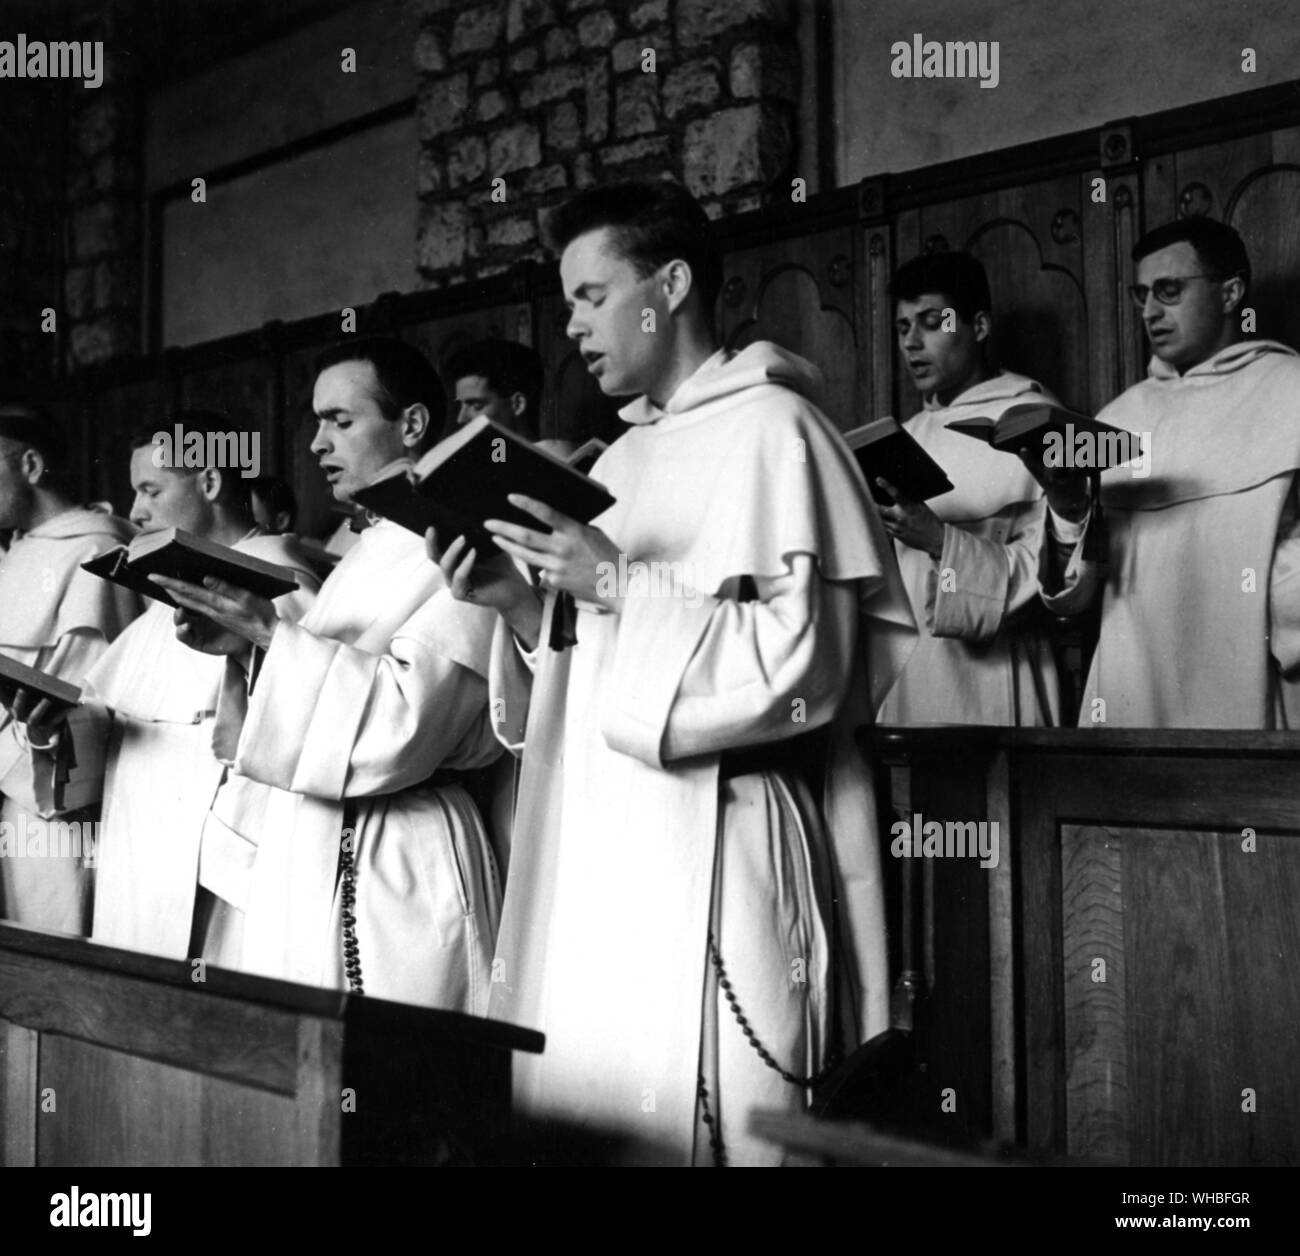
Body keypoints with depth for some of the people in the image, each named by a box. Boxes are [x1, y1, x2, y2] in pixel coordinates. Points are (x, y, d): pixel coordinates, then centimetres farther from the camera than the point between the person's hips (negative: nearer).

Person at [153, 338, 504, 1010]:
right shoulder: (366, 549, 17)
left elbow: (403, 719, -21)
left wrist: (271, 635, -18)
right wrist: (239, 650, 1)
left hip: (391, 869, -8)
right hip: (301, 852, 8)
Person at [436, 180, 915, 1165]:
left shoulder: (771, 429, -5)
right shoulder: (622, 459, 19)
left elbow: (803, 664, -14)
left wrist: (622, 588, -16)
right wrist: (522, 606, 2)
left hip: (711, 854, -8)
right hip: (596, 848, 8)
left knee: (680, 1117, -5)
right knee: (578, 1109, 10)